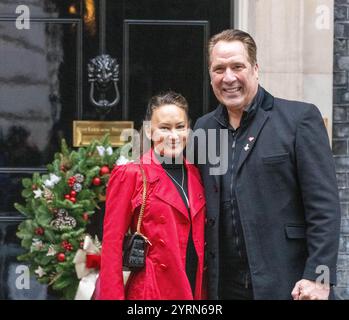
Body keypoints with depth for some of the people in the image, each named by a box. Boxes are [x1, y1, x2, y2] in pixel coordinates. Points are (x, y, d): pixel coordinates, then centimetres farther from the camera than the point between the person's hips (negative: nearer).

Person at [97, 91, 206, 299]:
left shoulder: (196, 175, 9)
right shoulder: (130, 175, -7)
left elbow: (199, 239, 14)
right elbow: (112, 245, -9)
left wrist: (204, 292, 8)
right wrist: (113, 296, -14)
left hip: (195, 290, 5)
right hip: (151, 291, -5)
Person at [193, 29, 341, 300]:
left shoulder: (300, 118, -4)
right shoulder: (204, 127, 10)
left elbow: (325, 206, -8)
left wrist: (318, 276, -14)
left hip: (286, 284, -4)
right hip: (224, 284, 4)